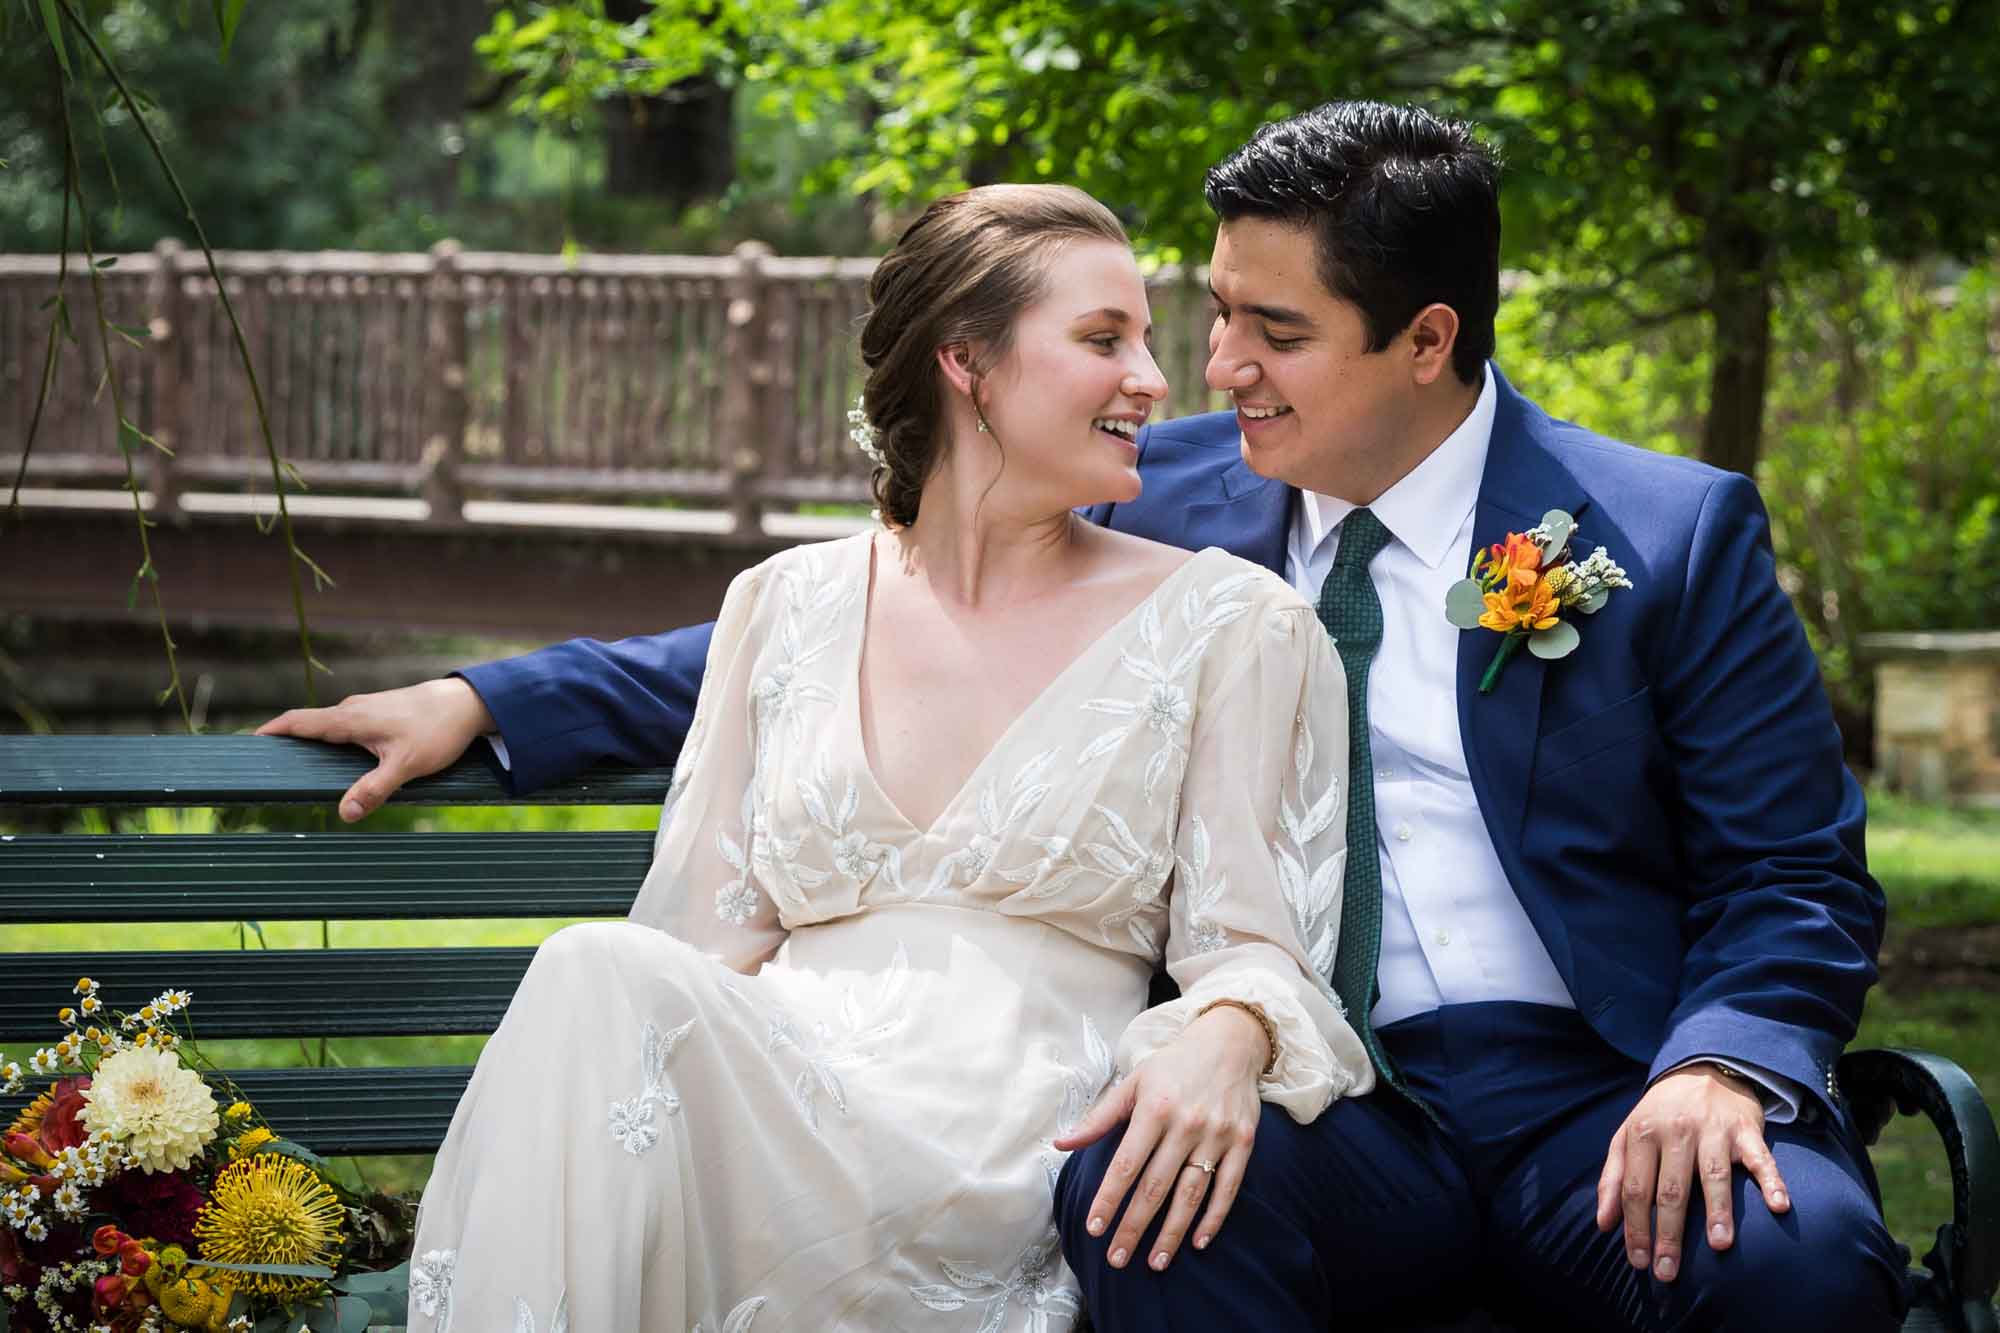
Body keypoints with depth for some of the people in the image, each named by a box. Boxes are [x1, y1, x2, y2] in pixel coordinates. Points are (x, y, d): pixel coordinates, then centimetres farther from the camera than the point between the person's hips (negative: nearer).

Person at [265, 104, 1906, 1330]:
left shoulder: (1675, 536, 6)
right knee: (1146, 1172, -35)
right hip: (1323, 1112, 1)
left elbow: (1798, 882, 7)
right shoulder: (1167, 497, 13)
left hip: (1605, 1099, -1)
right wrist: (489, 706, 17)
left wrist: (1721, 1066, -16)